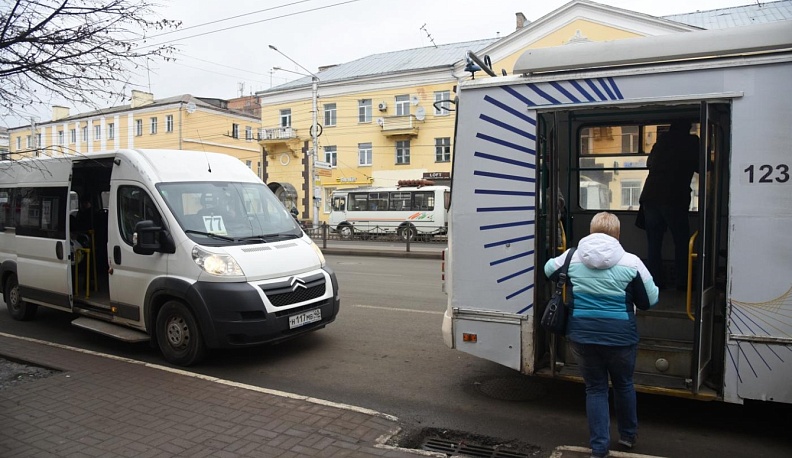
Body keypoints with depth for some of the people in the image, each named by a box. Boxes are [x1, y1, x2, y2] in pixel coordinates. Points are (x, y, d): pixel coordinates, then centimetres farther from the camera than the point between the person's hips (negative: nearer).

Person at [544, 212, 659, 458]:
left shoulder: (572, 256, -4)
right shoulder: (630, 262, -10)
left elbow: (549, 270, 16)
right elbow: (650, 300, -3)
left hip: (582, 335, 1)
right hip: (620, 336, -1)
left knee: (595, 388, 15)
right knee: (623, 384, 23)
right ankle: (628, 435, 42)